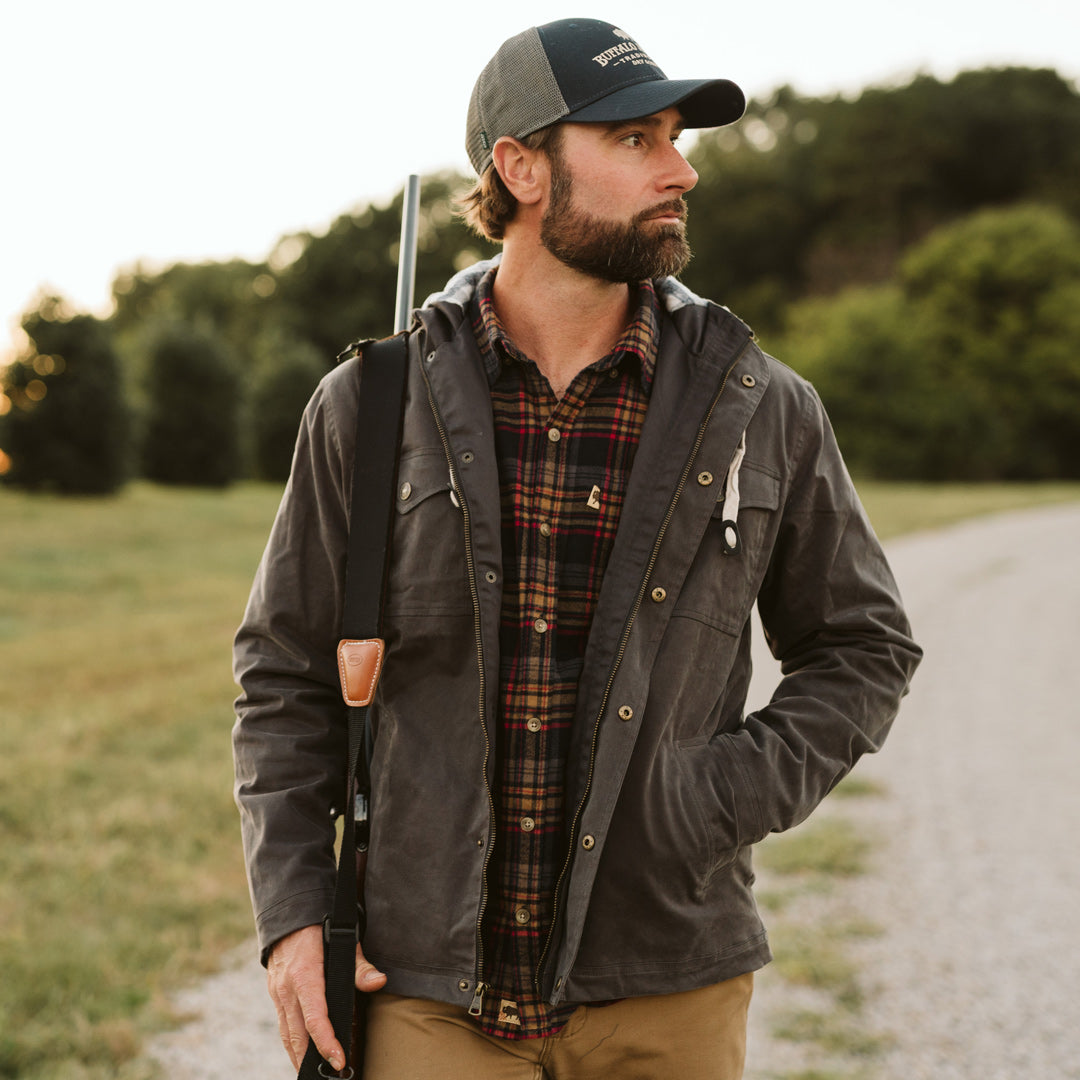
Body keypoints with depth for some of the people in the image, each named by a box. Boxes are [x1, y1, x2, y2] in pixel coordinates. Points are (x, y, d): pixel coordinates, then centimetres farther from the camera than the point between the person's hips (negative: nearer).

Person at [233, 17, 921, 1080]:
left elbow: (860, 647, 9)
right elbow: (286, 673, 6)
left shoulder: (760, 410, -1)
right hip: (432, 984, 0)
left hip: (666, 988, 1)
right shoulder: (371, 405, -2)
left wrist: (731, 797, -6)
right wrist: (291, 911, -1)